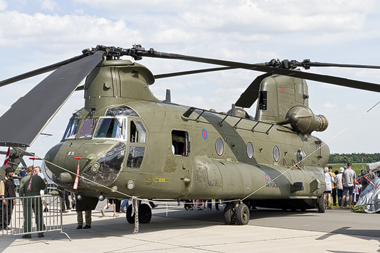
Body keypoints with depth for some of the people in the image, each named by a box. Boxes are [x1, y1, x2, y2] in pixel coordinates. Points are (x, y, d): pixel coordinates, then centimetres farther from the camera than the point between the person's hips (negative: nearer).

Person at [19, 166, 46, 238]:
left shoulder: (24, 179, -1)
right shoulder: (38, 178, 0)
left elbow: (21, 190, -4)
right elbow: (43, 187, 9)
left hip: (27, 199, -1)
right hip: (37, 199, 1)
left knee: (27, 217, 2)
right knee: (39, 216, 8)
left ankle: (27, 233, -1)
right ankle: (40, 232, 9)